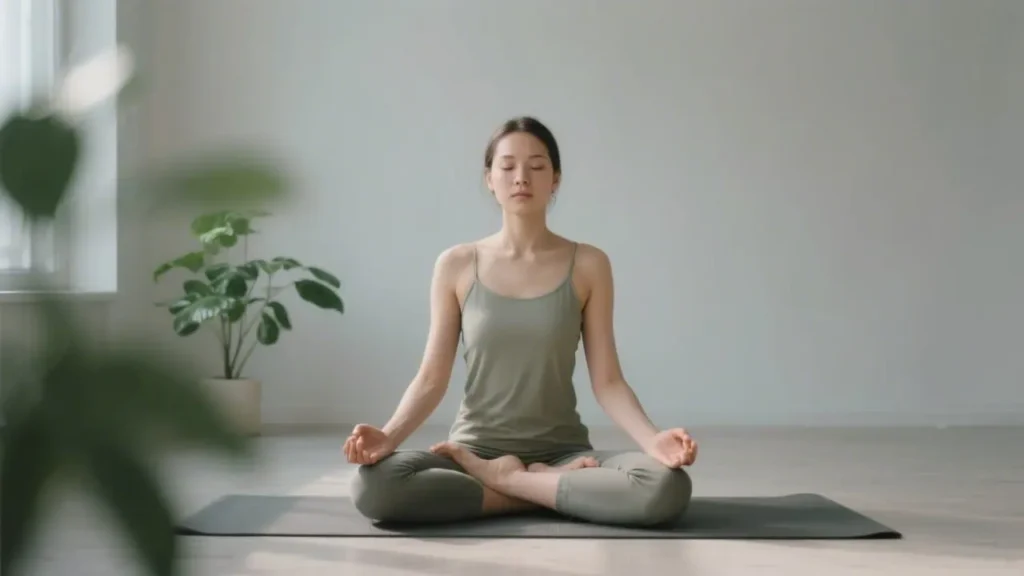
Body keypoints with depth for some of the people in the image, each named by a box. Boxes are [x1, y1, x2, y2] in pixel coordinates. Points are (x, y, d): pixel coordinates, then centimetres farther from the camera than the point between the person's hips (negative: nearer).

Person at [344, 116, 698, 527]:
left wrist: (652, 440, -22)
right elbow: (432, 378, 0)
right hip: (475, 450, 1)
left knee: (667, 487, -31)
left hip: (563, 453, 0)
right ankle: (559, 489, -15)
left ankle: (504, 480, -12)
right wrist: (388, 435, -19)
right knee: (373, 485, -32)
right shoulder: (456, 265, 1)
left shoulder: (588, 265, 0)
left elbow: (606, 381, -2)